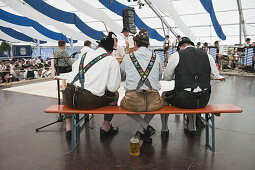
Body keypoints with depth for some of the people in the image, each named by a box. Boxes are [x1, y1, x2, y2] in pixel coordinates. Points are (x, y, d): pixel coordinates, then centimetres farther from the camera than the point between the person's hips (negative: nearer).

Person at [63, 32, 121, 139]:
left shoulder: (84, 55, 17)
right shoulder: (112, 61, 4)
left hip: (69, 99, 5)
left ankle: (68, 128, 33)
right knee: (115, 94, 21)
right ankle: (105, 128, 30)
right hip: (88, 101, -4)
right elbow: (113, 87, -2)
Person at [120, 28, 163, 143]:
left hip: (133, 102, -2)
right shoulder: (156, 57, 9)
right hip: (153, 101, 2)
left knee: (123, 103, 33)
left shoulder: (128, 57, 5)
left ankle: (145, 127, 12)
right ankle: (143, 131, 28)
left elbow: (121, 77, 20)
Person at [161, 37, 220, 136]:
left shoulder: (177, 55, -2)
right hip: (204, 100, 5)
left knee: (164, 95, 25)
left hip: (184, 99, -4)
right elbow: (215, 76, 15)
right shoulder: (207, 56, 9)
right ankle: (191, 128, 44)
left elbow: (166, 77, 4)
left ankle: (164, 129, 33)